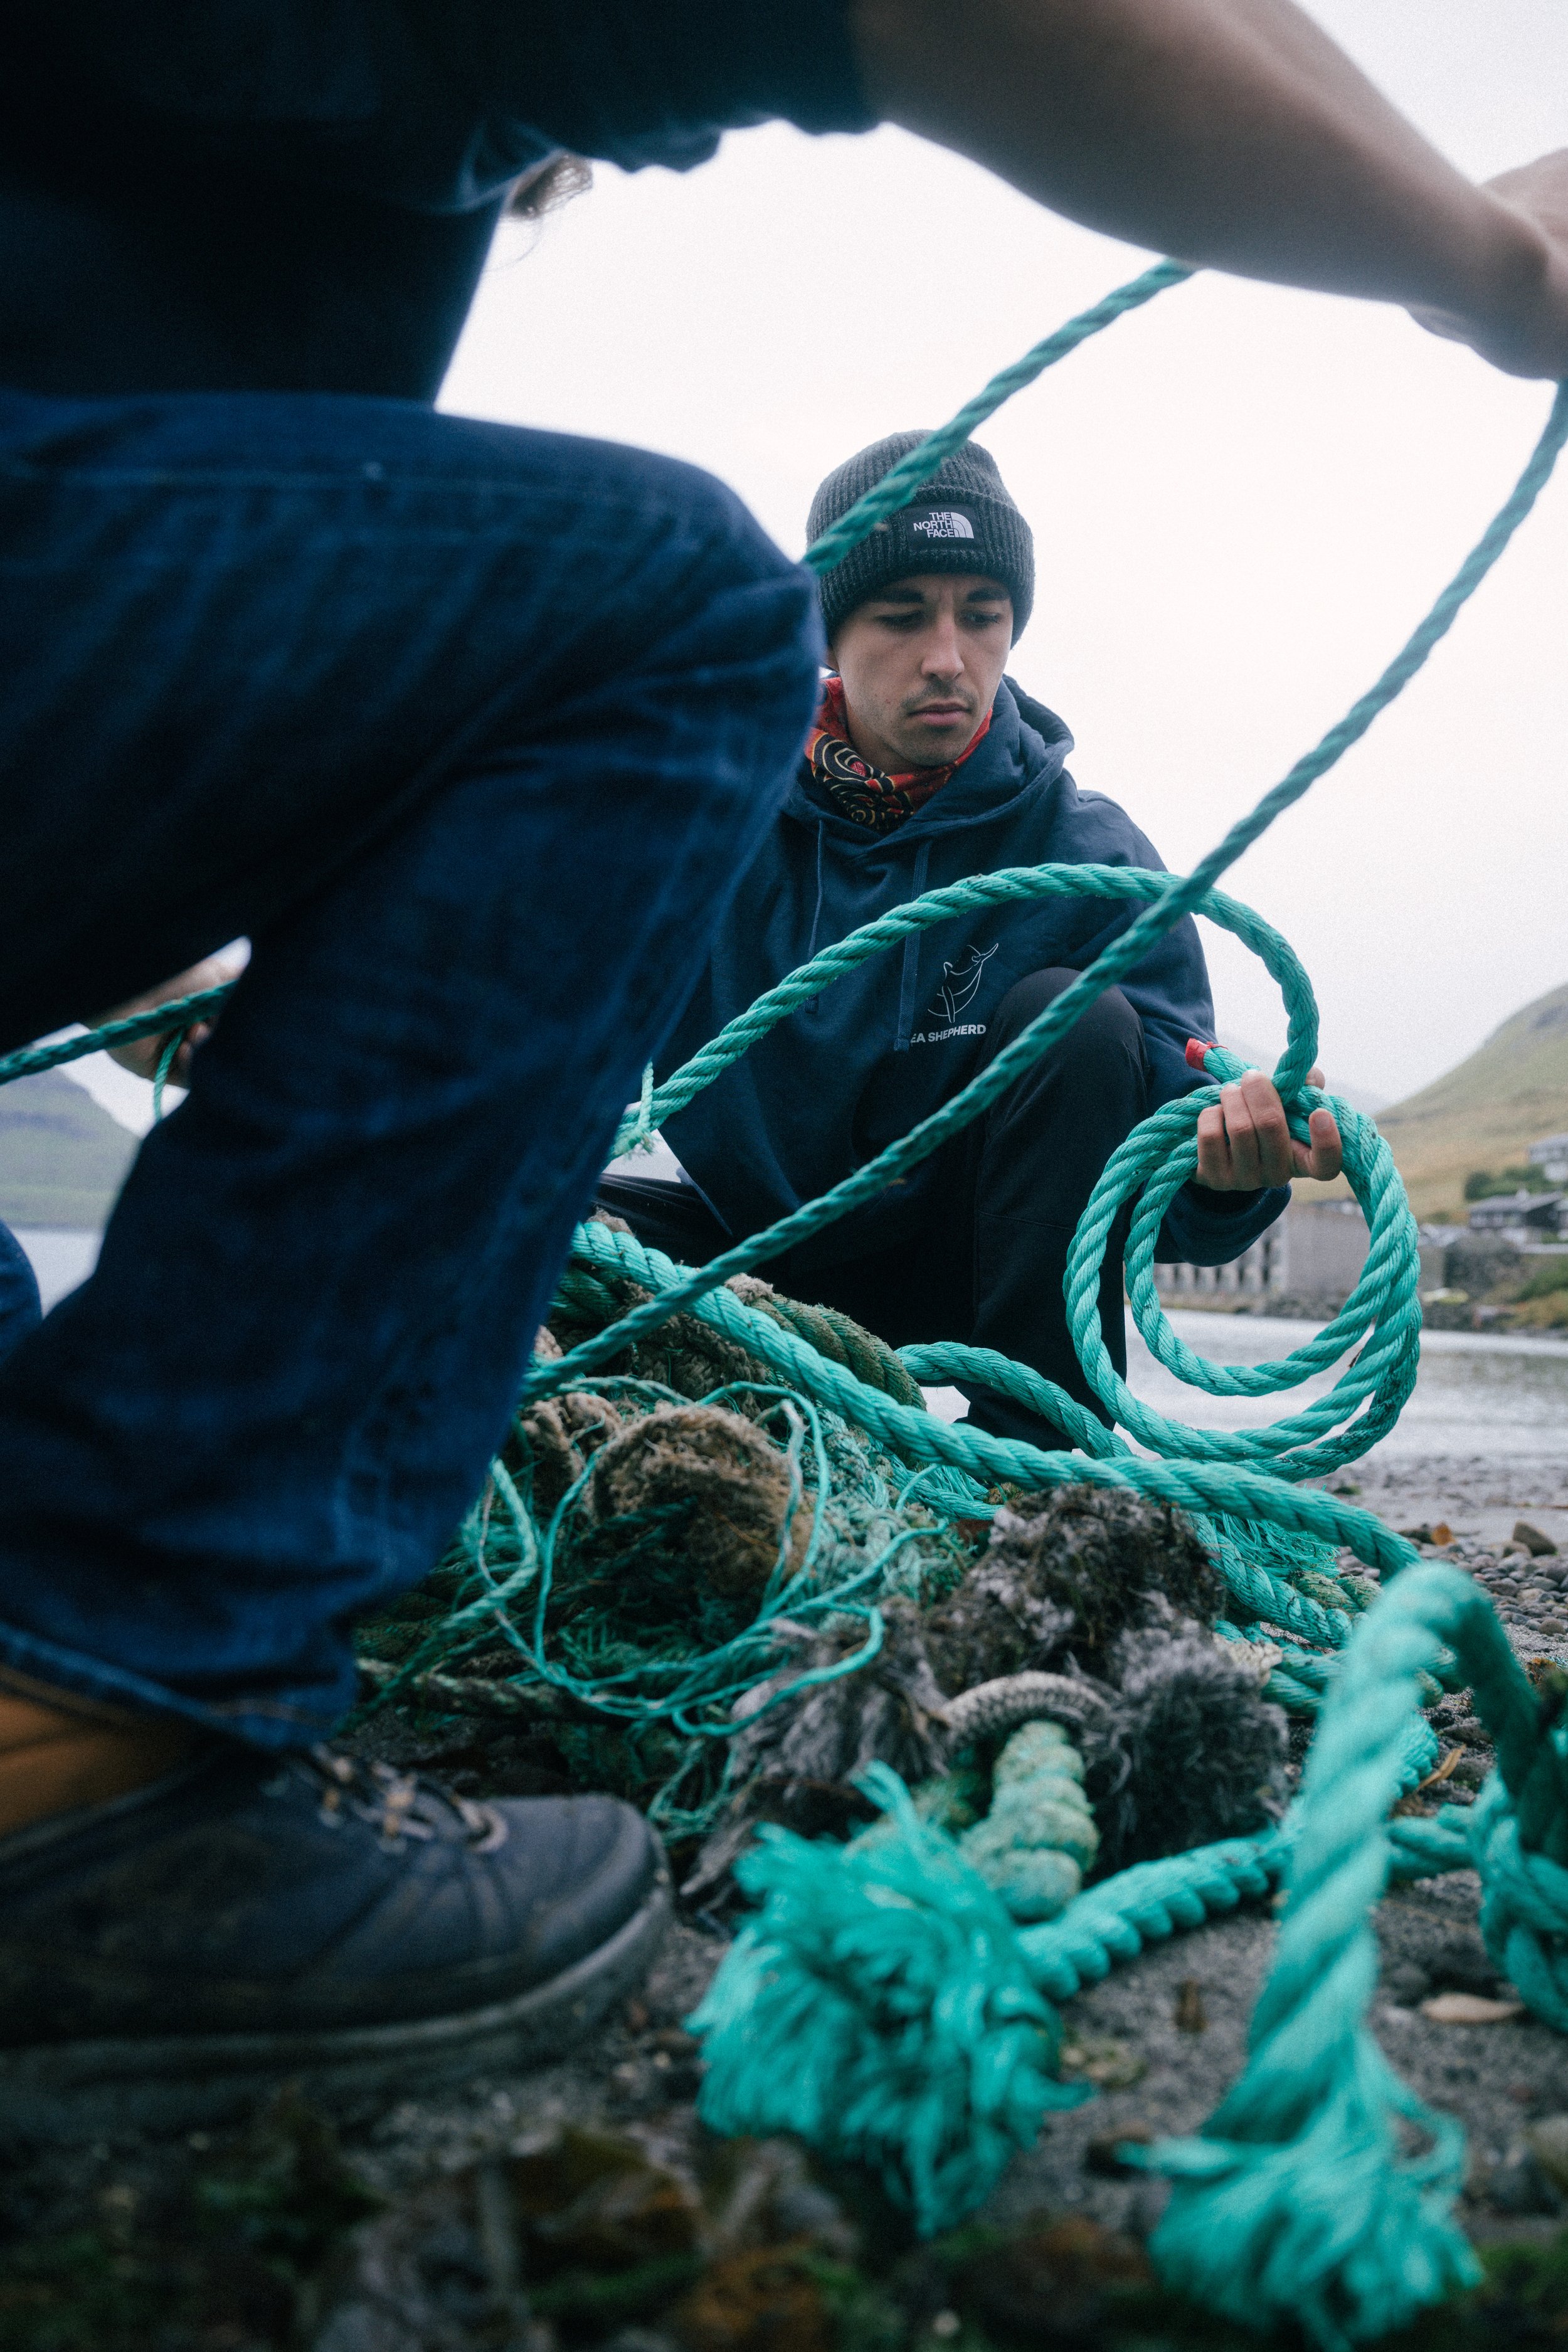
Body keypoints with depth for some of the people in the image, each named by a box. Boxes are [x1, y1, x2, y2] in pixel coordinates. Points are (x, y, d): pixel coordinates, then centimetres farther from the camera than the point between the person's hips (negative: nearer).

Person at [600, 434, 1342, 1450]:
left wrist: (1228, 1169, -43)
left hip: (954, 1276, 0)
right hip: (751, 1242, 1)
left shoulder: (1090, 859, -12)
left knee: (1074, 1018, -25)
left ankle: (1036, 1443, -21)